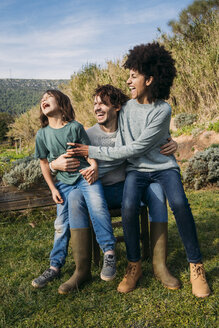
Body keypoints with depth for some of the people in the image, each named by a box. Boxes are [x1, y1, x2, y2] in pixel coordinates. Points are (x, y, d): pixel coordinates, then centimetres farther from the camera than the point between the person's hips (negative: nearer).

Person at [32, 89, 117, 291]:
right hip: (63, 182, 3)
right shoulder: (42, 134, 5)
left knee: (97, 206, -26)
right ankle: (55, 266, 13)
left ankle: (109, 253, -18)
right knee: (62, 223, 0)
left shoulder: (75, 127, -3)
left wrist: (93, 166, -20)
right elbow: (44, 163, 11)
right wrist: (53, 188, 6)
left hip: (85, 176, -3)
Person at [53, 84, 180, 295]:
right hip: (100, 192, -1)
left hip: (128, 188, 1)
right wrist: (56, 164, -26)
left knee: (156, 189, -27)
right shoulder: (87, 135, -2)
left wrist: (171, 145, -15)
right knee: (75, 196, -31)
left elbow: (159, 143, 10)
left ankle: (159, 264, -23)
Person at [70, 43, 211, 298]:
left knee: (179, 203, -29)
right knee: (128, 206, -26)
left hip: (163, 166, -2)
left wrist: (92, 151, -14)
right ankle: (134, 266, -7)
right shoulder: (126, 108, 5)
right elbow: (121, 146, 9)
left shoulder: (162, 110, -12)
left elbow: (135, 149, -16)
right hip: (136, 170, 3)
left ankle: (196, 266, -11)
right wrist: (94, 164, -8)